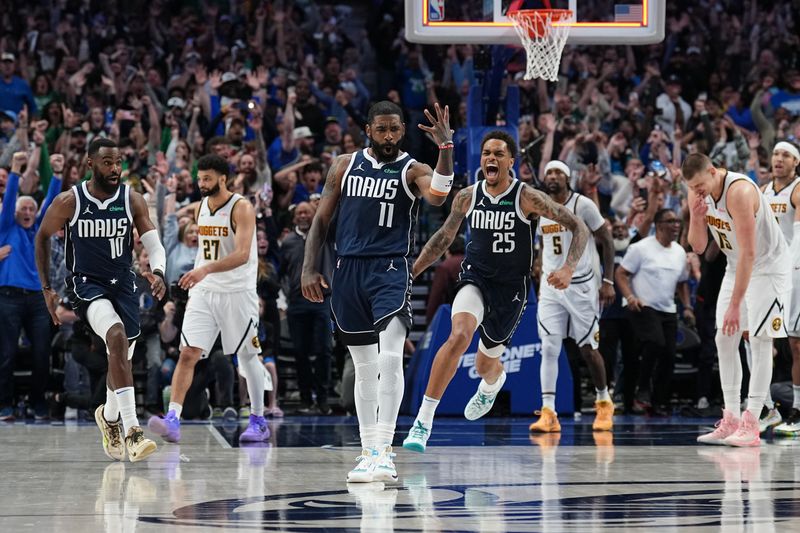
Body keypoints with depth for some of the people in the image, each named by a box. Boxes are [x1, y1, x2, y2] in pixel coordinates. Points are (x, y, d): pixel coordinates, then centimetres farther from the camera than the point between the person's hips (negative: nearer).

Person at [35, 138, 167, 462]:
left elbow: (154, 244, -7)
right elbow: (42, 237, 6)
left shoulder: (132, 200, -4)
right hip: (86, 284, -4)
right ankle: (131, 431, -36)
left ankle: (109, 417, 46)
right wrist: (46, 289, 4)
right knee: (117, 336, -30)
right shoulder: (69, 201, -9)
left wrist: (157, 272, -29)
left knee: (121, 358, 11)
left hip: (123, 283, 4)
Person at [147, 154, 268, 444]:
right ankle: (173, 419, -18)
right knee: (188, 354, -10)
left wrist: (206, 270, -36)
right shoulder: (201, 207, 9)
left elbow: (242, 255, -25)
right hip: (204, 291, 5)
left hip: (237, 292, -5)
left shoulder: (241, 208, -13)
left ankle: (258, 421, 21)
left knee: (248, 357, 8)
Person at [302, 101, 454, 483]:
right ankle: (368, 452, 14)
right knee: (364, 367, 9)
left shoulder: (412, 171, 1)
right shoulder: (345, 166, 10)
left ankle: (384, 449, -25)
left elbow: (437, 196, -22)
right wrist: (309, 268, 4)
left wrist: (445, 148, -33)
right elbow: (321, 219, 13)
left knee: (391, 358, -21)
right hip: (348, 270, 4)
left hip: (390, 269, -4)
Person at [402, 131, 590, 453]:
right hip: (476, 278, 1)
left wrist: (569, 268, -25)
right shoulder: (467, 197, -2)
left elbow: (578, 228, -10)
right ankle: (424, 420, -27)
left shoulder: (527, 198, -13)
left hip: (512, 287, -1)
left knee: (486, 365, 14)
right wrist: (411, 272, 13)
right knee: (459, 336, -30)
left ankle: (493, 382, 57)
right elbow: (445, 236, 15)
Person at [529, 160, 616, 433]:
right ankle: (548, 414, -11)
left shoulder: (583, 205, -9)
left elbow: (607, 240, -4)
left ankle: (604, 402, 24)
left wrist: (608, 282, -9)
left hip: (581, 285, -4)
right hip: (550, 287, 4)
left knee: (588, 348, 2)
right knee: (549, 348, -8)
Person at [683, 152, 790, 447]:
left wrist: (735, 304, -35)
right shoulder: (698, 193, -6)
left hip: (768, 266, -8)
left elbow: (749, 252, -34)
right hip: (736, 267, 8)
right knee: (724, 340, 4)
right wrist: (696, 218, -22)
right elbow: (698, 247, 0)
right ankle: (731, 421, 7)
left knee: (759, 341, -12)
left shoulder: (739, 192, -32)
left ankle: (750, 425, -14)